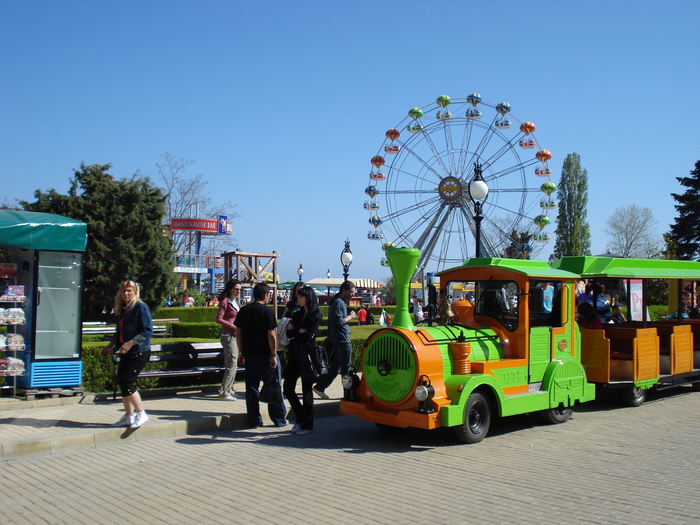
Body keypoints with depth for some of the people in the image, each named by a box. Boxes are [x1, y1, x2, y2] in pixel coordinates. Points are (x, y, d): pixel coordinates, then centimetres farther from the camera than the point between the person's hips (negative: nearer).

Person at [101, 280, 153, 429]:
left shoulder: (141, 307, -11)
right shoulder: (122, 309, 14)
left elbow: (148, 330, -18)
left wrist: (130, 343, -23)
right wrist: (110, 346, 25)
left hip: (139, 352, -8)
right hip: (126, 353, 8)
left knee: (126, 381, -12)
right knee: (121, 381, 8)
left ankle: (141, 413, 1)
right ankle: (129, 416, 20)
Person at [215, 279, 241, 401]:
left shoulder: (236, 302, 16)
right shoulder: (225, 301, -10)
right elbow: (219, 319, -17)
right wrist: (233, 326, -18)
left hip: (235, 336, 9)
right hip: (228, 336, -9)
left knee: (233, 364, 12)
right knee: (232, 364, -11)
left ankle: (230, 390, 19)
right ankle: (224, 393, -7)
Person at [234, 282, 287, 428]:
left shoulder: (243, 311, 6)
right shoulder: (267, 311, -11)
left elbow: (238, 333, 9)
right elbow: (271, 334, -14)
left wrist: (242, 353, 15)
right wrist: (274, 355, -11)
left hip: (249, 355, 5)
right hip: (265, 355, -5)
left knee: (252, 388, 9)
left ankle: (254, 421, 12)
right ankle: (279, 419, 12)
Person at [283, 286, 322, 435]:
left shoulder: (315, 315, -5)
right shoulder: (297, 314, 15)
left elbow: (309, 334, -16)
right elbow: (289, 332, 7)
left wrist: (295, 330, -4)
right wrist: (300, 331, -11)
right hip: (294, 354, 6)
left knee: (306, 389, 0)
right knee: (288, 388, 4)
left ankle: (307, 424, 10)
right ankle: (301, 418, 21)